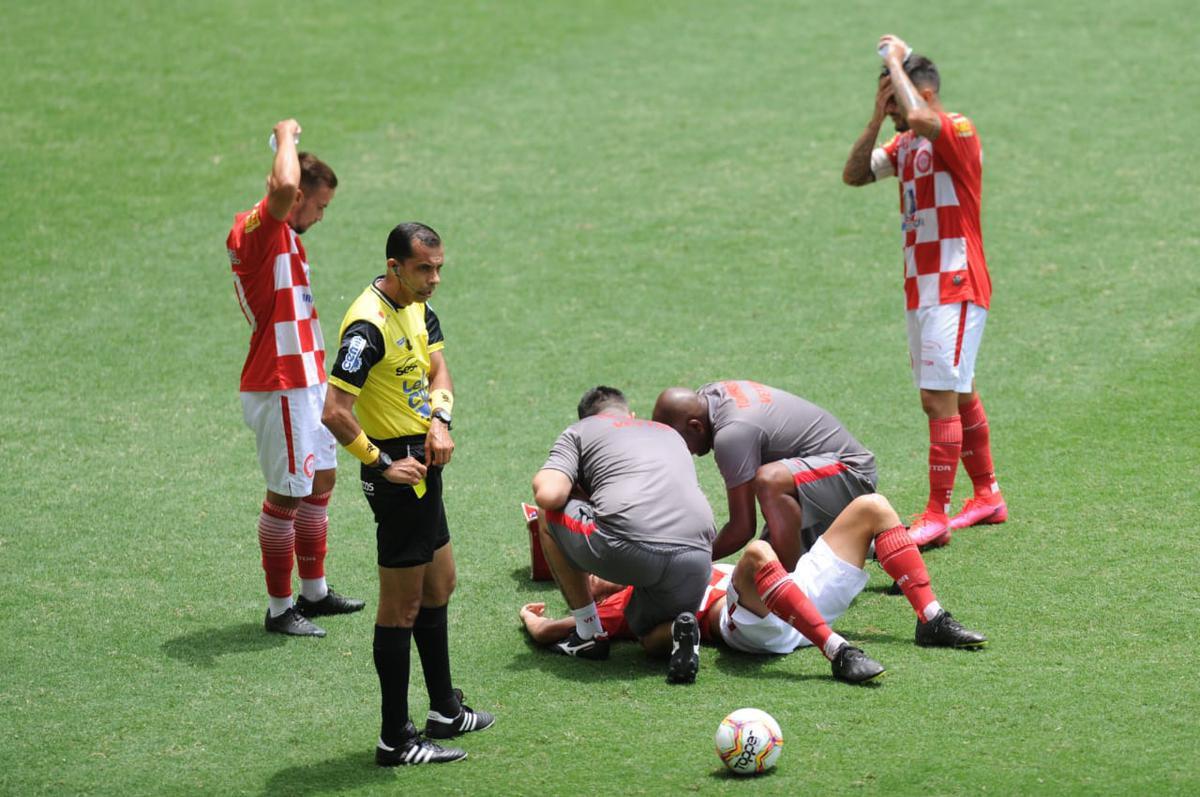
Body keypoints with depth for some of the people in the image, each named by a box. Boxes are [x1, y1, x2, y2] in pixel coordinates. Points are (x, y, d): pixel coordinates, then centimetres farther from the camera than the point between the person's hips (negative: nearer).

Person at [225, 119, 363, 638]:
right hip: (281, 388, -11)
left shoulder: (282, 238, 14)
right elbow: (283, 186, -39)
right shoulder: (261, 230, -18)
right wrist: (286, 136, -21)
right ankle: (279, 609, 5)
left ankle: (314, 592, 32)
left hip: (304, 383, 11)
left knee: (321, 481, 20)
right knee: (286, 495, -3)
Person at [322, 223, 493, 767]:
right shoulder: (369, 325, -24)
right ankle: (395, 741, 3)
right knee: (402, 606, -4)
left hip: (424, 463, 10)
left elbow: (437, 370, 18)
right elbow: (335, 413, -28)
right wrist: (381, 464, -20)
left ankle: (445, 712, 36)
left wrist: (440, 419, -2)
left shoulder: (416, 304, 5)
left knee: (439, 584, 21)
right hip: (399, 471, -10)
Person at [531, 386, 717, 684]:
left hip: (630, 548, -5)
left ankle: (589, 634, 23)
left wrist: (574, 490, 28)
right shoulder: (670, 433, 36)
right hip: (695, 556, 5)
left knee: (547, 514, 24)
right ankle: (680, 631, -4)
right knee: (655, 640, 32)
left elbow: (548, 496, 1)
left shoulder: (578, 431, 19)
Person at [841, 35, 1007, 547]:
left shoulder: (957, 131, -13)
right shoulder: (904, 144, 14)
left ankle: (936, 516, -12)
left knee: (940, 399, -12)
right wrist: (877, 117, -3)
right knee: (959, 397, 17)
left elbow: (919, 117, -34)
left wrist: (896, 62, -19)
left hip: (955, 289, -9)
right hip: (919, 289, 9)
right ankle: (987, 496, 29)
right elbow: (854, 175, 7)